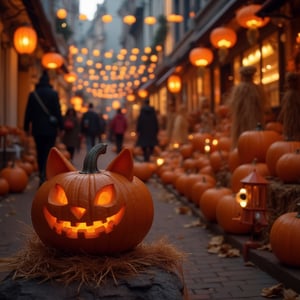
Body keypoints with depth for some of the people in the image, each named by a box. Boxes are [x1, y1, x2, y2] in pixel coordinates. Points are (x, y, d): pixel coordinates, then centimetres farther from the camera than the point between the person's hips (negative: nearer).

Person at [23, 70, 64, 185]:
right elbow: (58, 111, -7)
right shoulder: (53, 94, -4)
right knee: (49, 153, -1)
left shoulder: (33, 94, 5)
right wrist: (61, 127, -3)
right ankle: (44, 176, -17)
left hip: (37, 129, 3)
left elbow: (28, 112, 7)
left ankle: (42, 176, 21)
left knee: (40, 153, 13)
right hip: (50, 128, -3)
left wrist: (27, 127, 13)